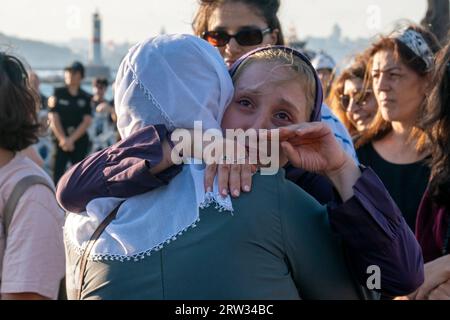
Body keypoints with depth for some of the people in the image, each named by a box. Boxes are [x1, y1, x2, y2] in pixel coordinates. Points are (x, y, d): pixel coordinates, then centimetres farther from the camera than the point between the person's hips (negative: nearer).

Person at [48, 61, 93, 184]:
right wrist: (63, 139, -11)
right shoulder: (58, 94, 4)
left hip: (79, 140, 1)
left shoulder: (86, 98, 5)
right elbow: (53, 118, -2)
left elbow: (87, 121, -1)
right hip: (60, 139, -1)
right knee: (57, 171, -6)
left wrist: (71, 139, -10)